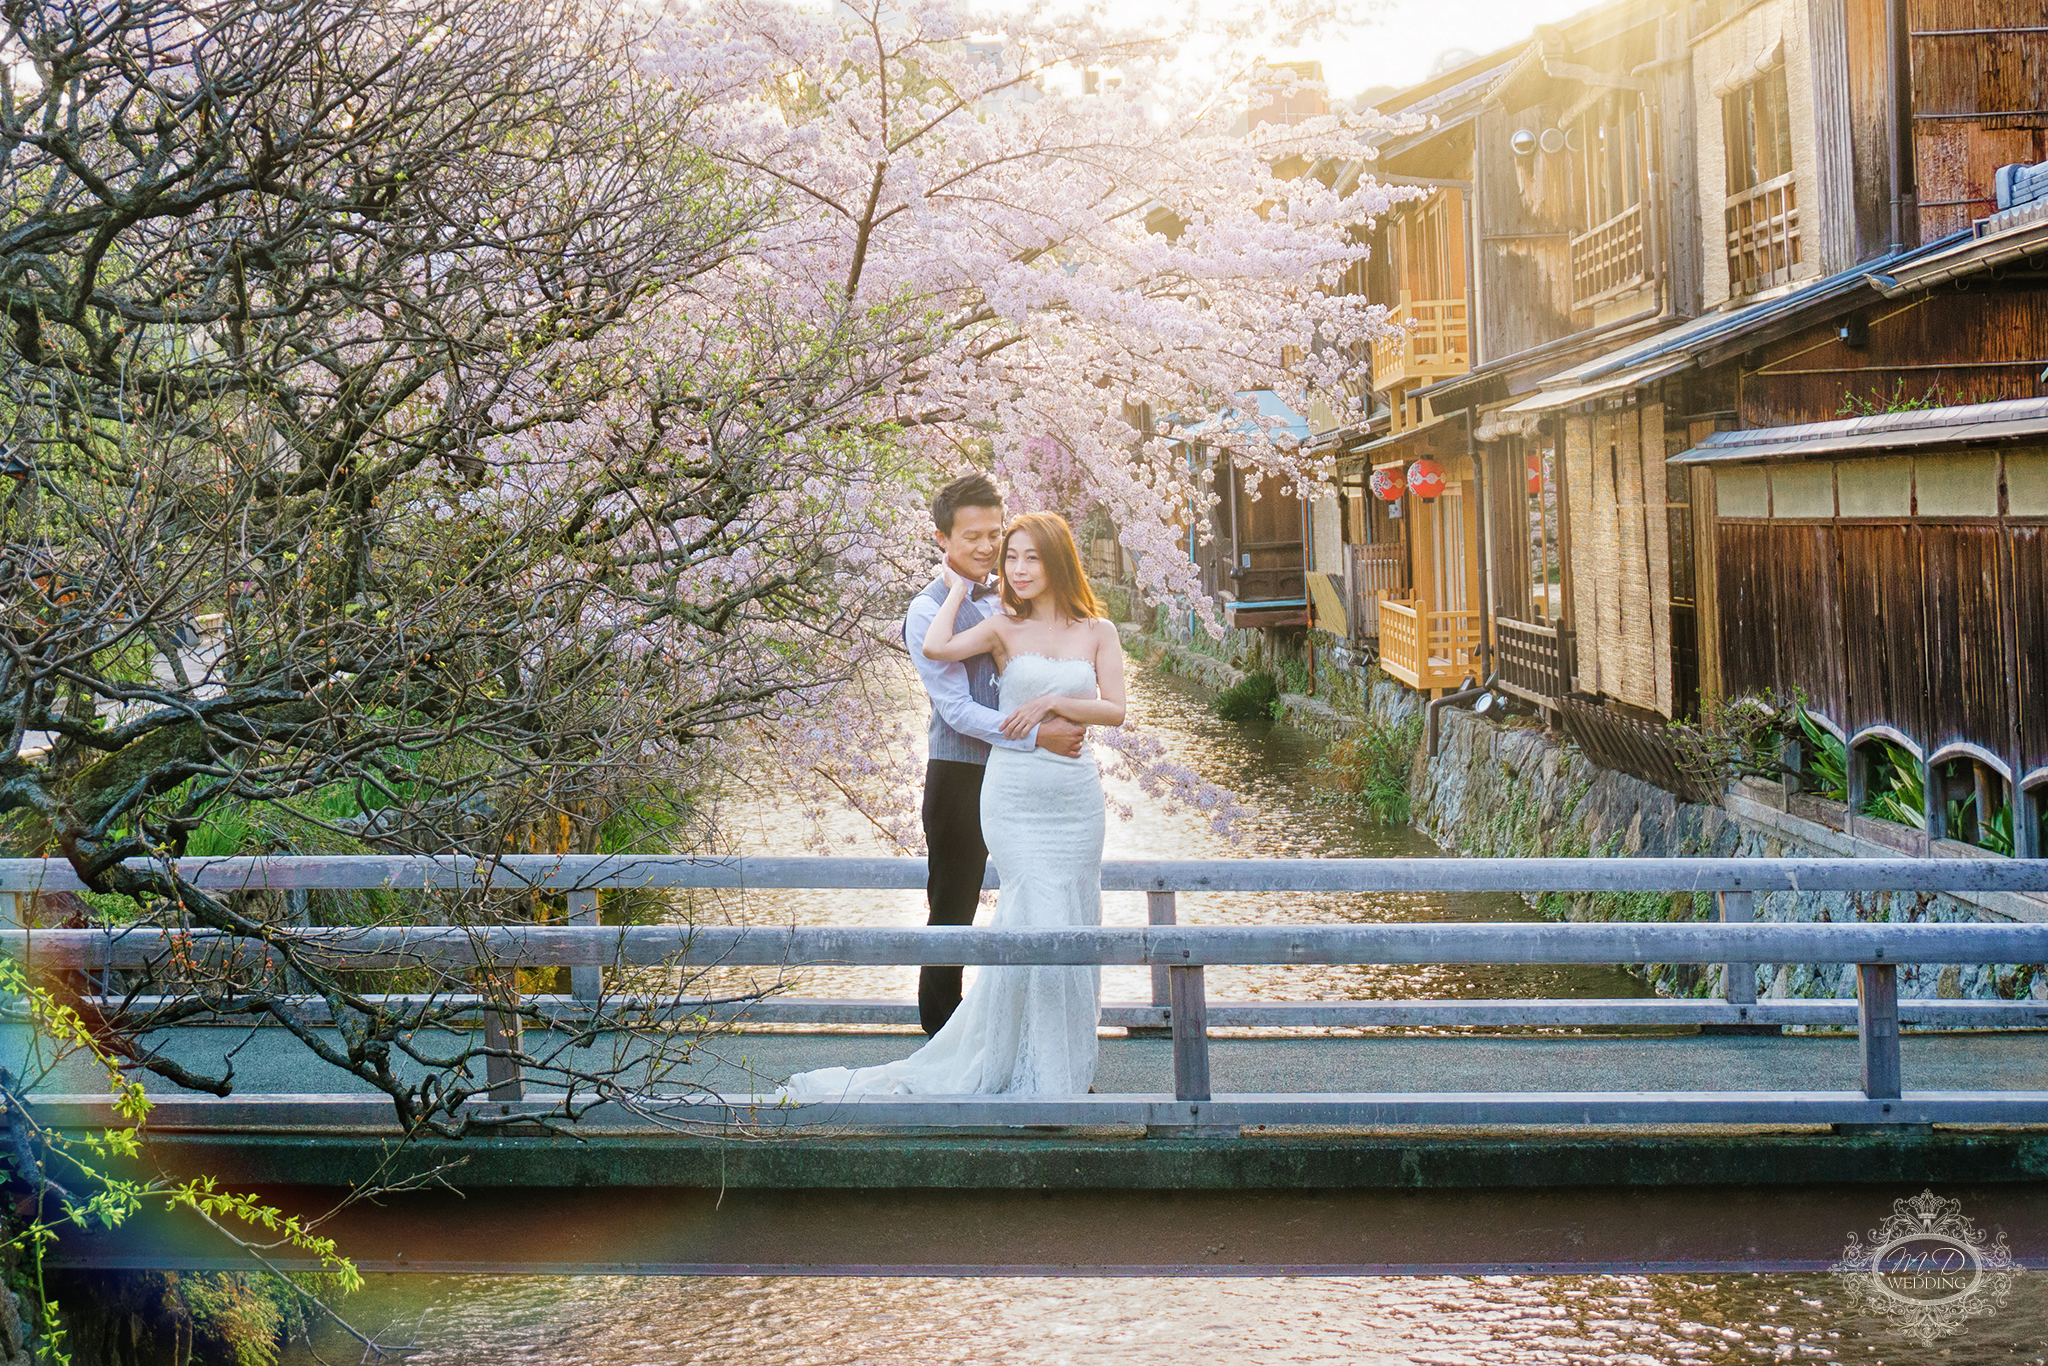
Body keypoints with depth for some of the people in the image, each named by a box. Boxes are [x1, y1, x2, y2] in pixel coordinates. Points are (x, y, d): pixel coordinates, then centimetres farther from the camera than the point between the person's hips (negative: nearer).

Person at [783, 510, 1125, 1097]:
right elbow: (935, 647, -15)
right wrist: (959, 587, -4)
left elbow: (1115, 709, 1)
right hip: (1014, 797, -3)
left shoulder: (1098, 631, 7)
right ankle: (1029, 1069, 2)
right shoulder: (1004, 629, 2)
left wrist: (1052, 702, -9)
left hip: (1076, 797, 3)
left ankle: (1065, 1061, 19)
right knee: (1037, 920, -11)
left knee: (1071, 925, 5)